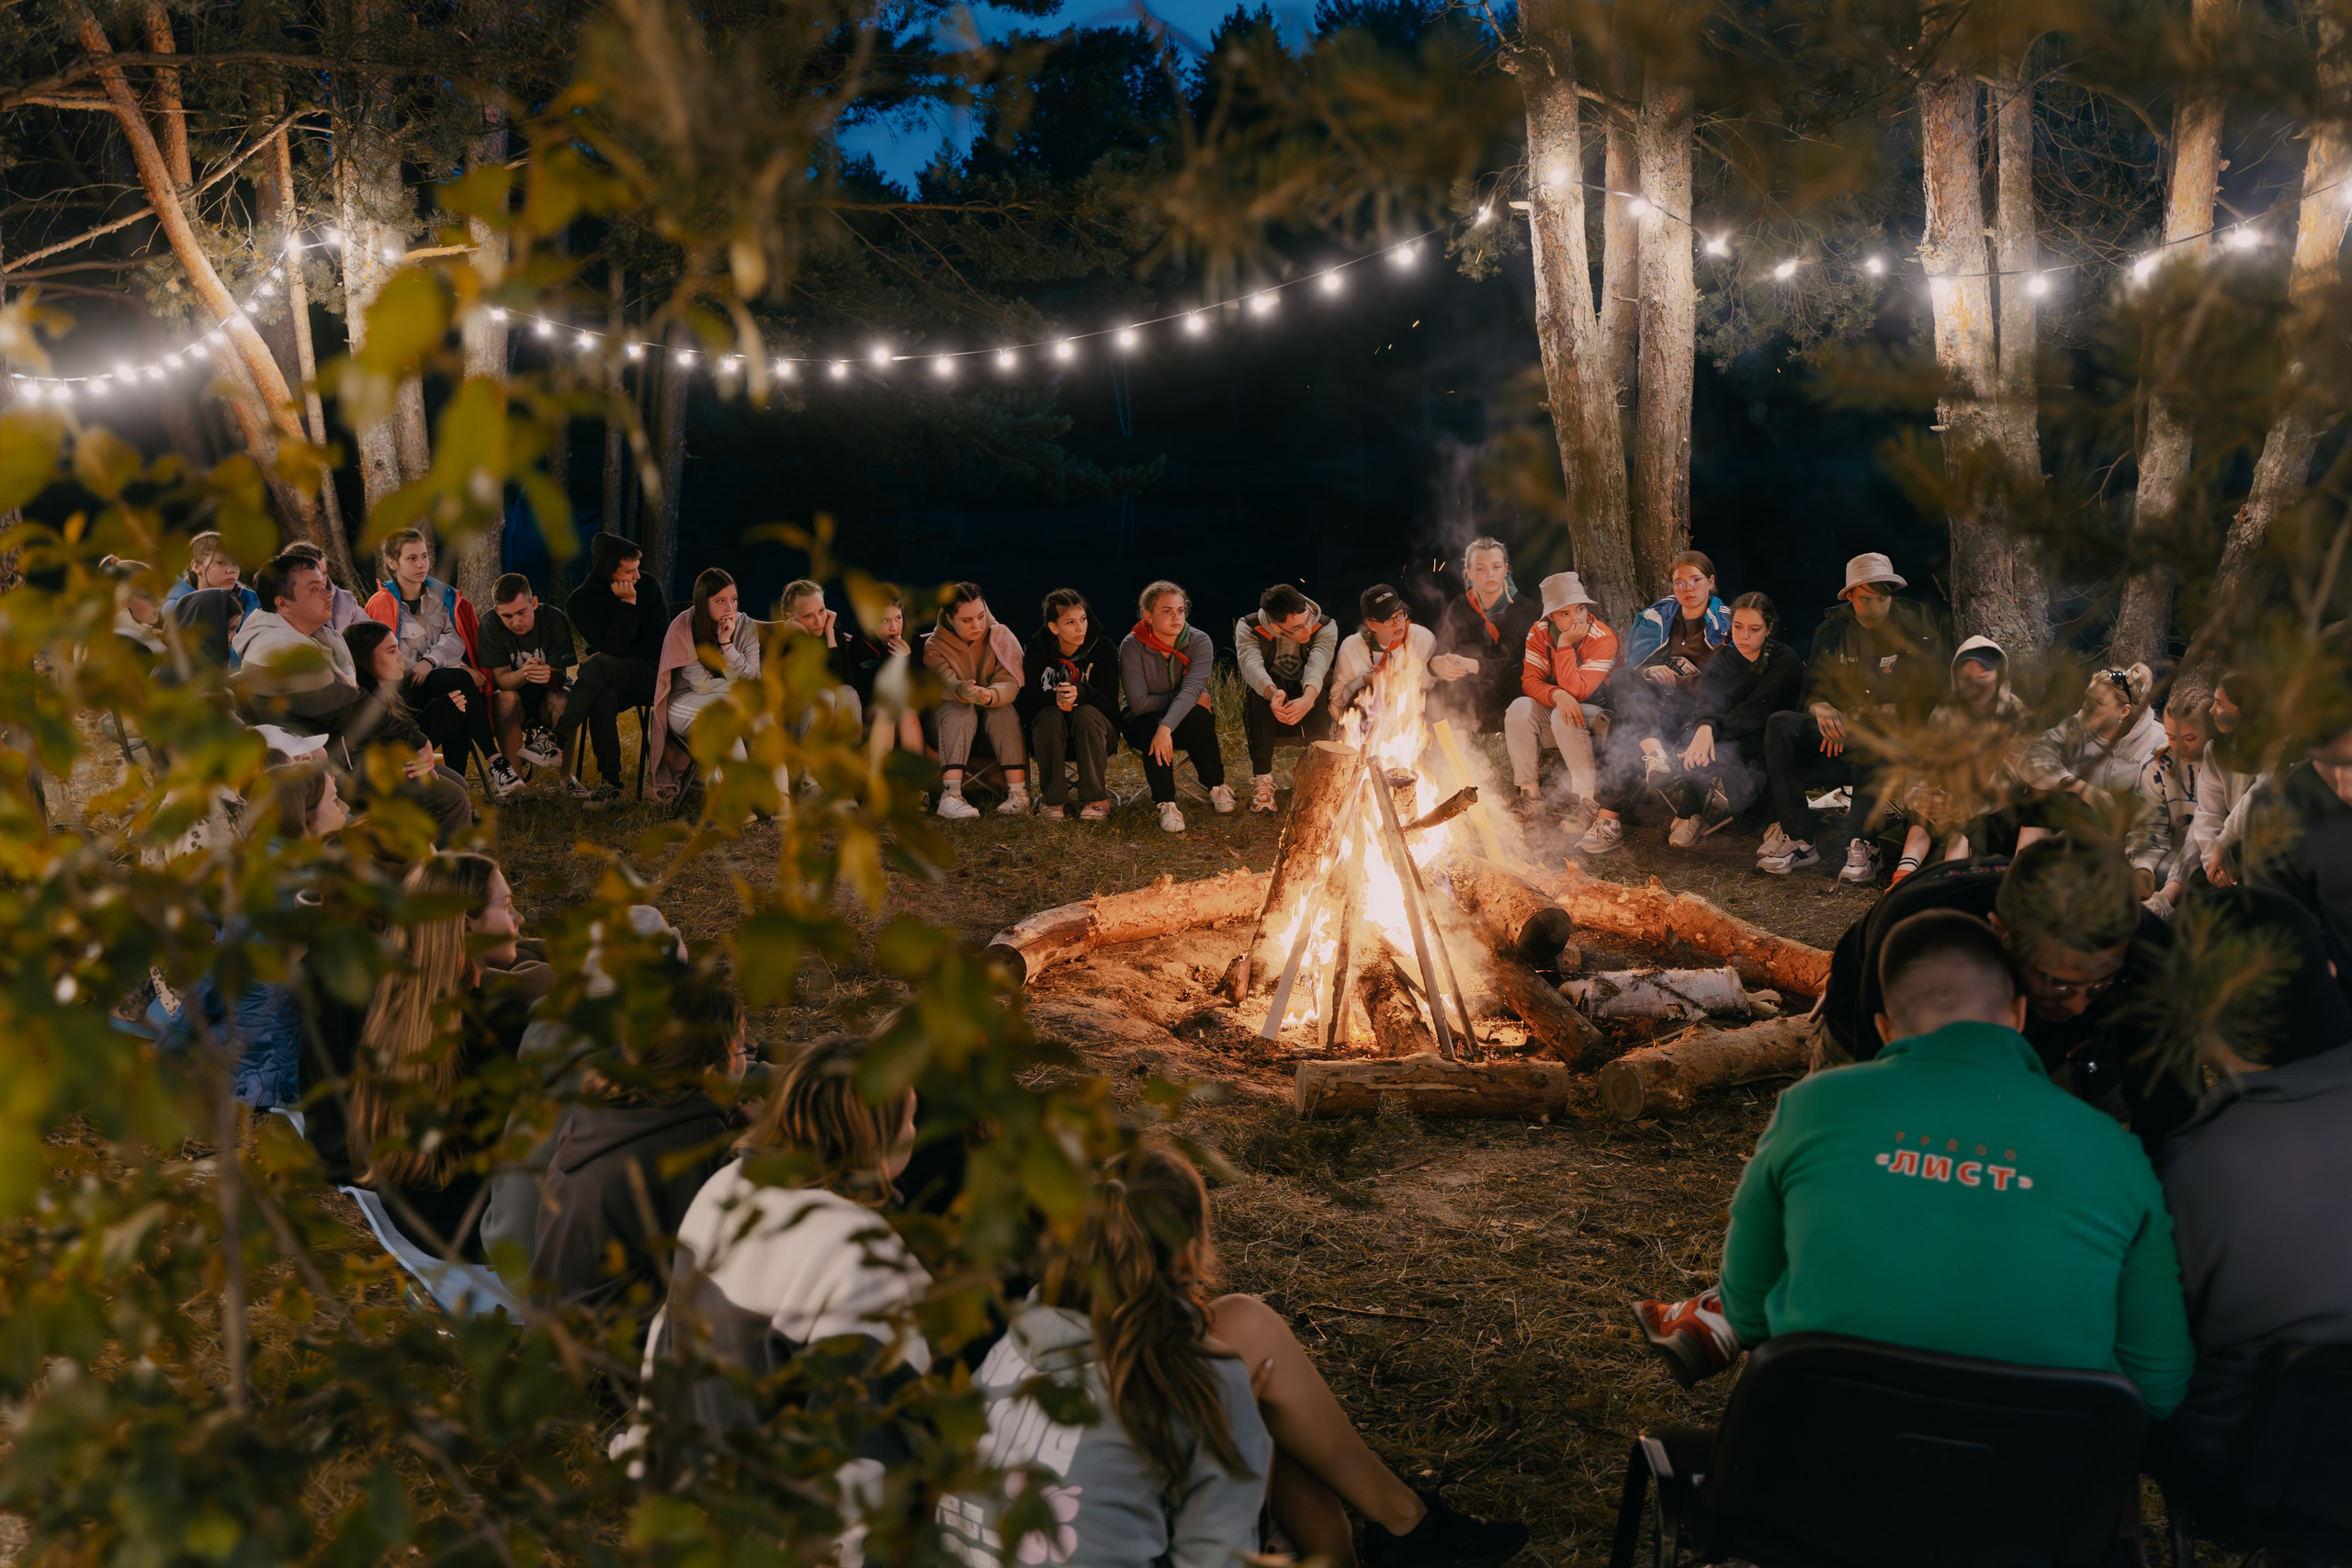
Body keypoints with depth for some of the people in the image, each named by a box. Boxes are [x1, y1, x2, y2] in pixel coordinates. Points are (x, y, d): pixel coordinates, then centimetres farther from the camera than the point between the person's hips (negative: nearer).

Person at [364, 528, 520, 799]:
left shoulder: (442, 595, 12)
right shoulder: (382, 604, -2)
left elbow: (454, 638, 1)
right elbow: (393, 660, -5)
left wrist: (430, 660, -21)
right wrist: (457, 667, -12)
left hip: (448, 682, 4)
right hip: (408, 687, -4)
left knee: (459, 704, -32)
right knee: (461, 681, -32)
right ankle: (494, 760, -30)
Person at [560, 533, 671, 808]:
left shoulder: (648, 587, -1)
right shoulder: (581, 601, -4)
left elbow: (659, 643, 0)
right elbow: (613, 648, -12)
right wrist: (628, 604, -19)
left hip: (649, 675, 0)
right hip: (609, 681, 0)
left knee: (598, 664, -34)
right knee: (604, 700, -38)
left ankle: (557, 741, -39)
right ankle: (611, 785, -36)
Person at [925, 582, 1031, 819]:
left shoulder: (1002, 637, -4)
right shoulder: (935, 646, -7)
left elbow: (1010, 684, -21)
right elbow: (944, 683, -27)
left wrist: (990, 696, -45)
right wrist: (963, 691, -53)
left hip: (997, 726, 1)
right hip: (952, 723, -1)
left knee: (1004, 710, -31)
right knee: (958, 709, -33)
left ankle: (1018, 792, -40)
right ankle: (950, 795, -50)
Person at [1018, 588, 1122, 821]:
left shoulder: (1102, 648, -10)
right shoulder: (1037, 650, -7)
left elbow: (1110, 703, -18)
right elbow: (1024, 699, -13)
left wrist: (1081, 694, -39)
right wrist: (1053, 698, -34)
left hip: (1095, 731, -1)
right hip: (1051, 733, 1)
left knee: (1086, 713, -33)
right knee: (1049, 716, -32)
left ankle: (1095, 799, -27)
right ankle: (1054, 800, -25)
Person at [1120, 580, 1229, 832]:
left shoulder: (1199, 642, -15)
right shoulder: (1132, 646, -17)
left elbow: (1192, 689, -30)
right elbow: (1139, 703, -20)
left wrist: (1167, 727, -46)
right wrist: (1190, 697, -21)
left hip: (1187, 720, 1)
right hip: (1145, 723, -1)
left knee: (1197, 716, -34)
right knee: (1151, 725, -36)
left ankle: (1216, 786, -13)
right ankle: (1165, 803, -27)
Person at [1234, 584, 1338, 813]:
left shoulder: (1326, 627, -15)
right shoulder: (1248, 628, -16)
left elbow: (1317, 665, -33)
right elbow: (1251, 664, -36)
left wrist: (1308, 698, -56)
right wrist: (1272, 693, -59)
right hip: (1264, 710, 0)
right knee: (1259, 692, -36)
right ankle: (1262, 778, -30)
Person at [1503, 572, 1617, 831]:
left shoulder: (1603, 639, -19)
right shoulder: (1540, 632, -4)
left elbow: (1577, 691, -26)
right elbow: (1529, 681, -12)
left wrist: (1565, 645, -27)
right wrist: (1557, 695, -32)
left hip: (1598, 720, -4)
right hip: (1554, 719, 5)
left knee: (1564, 717, -36)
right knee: (1519, 708, -24)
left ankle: (1586, 800, -32)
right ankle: (1529, 793, -16)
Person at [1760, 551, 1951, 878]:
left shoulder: (1916, 625, -1)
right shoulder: (1833, 629, 8)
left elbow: (1927, 693, -5)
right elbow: (1813, 691, 10)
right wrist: (1821, 710, -17)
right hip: (1842, 731, 4)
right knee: (1781, 726, -22)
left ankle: (1862, 844, -33)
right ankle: (1798, 839, -24)